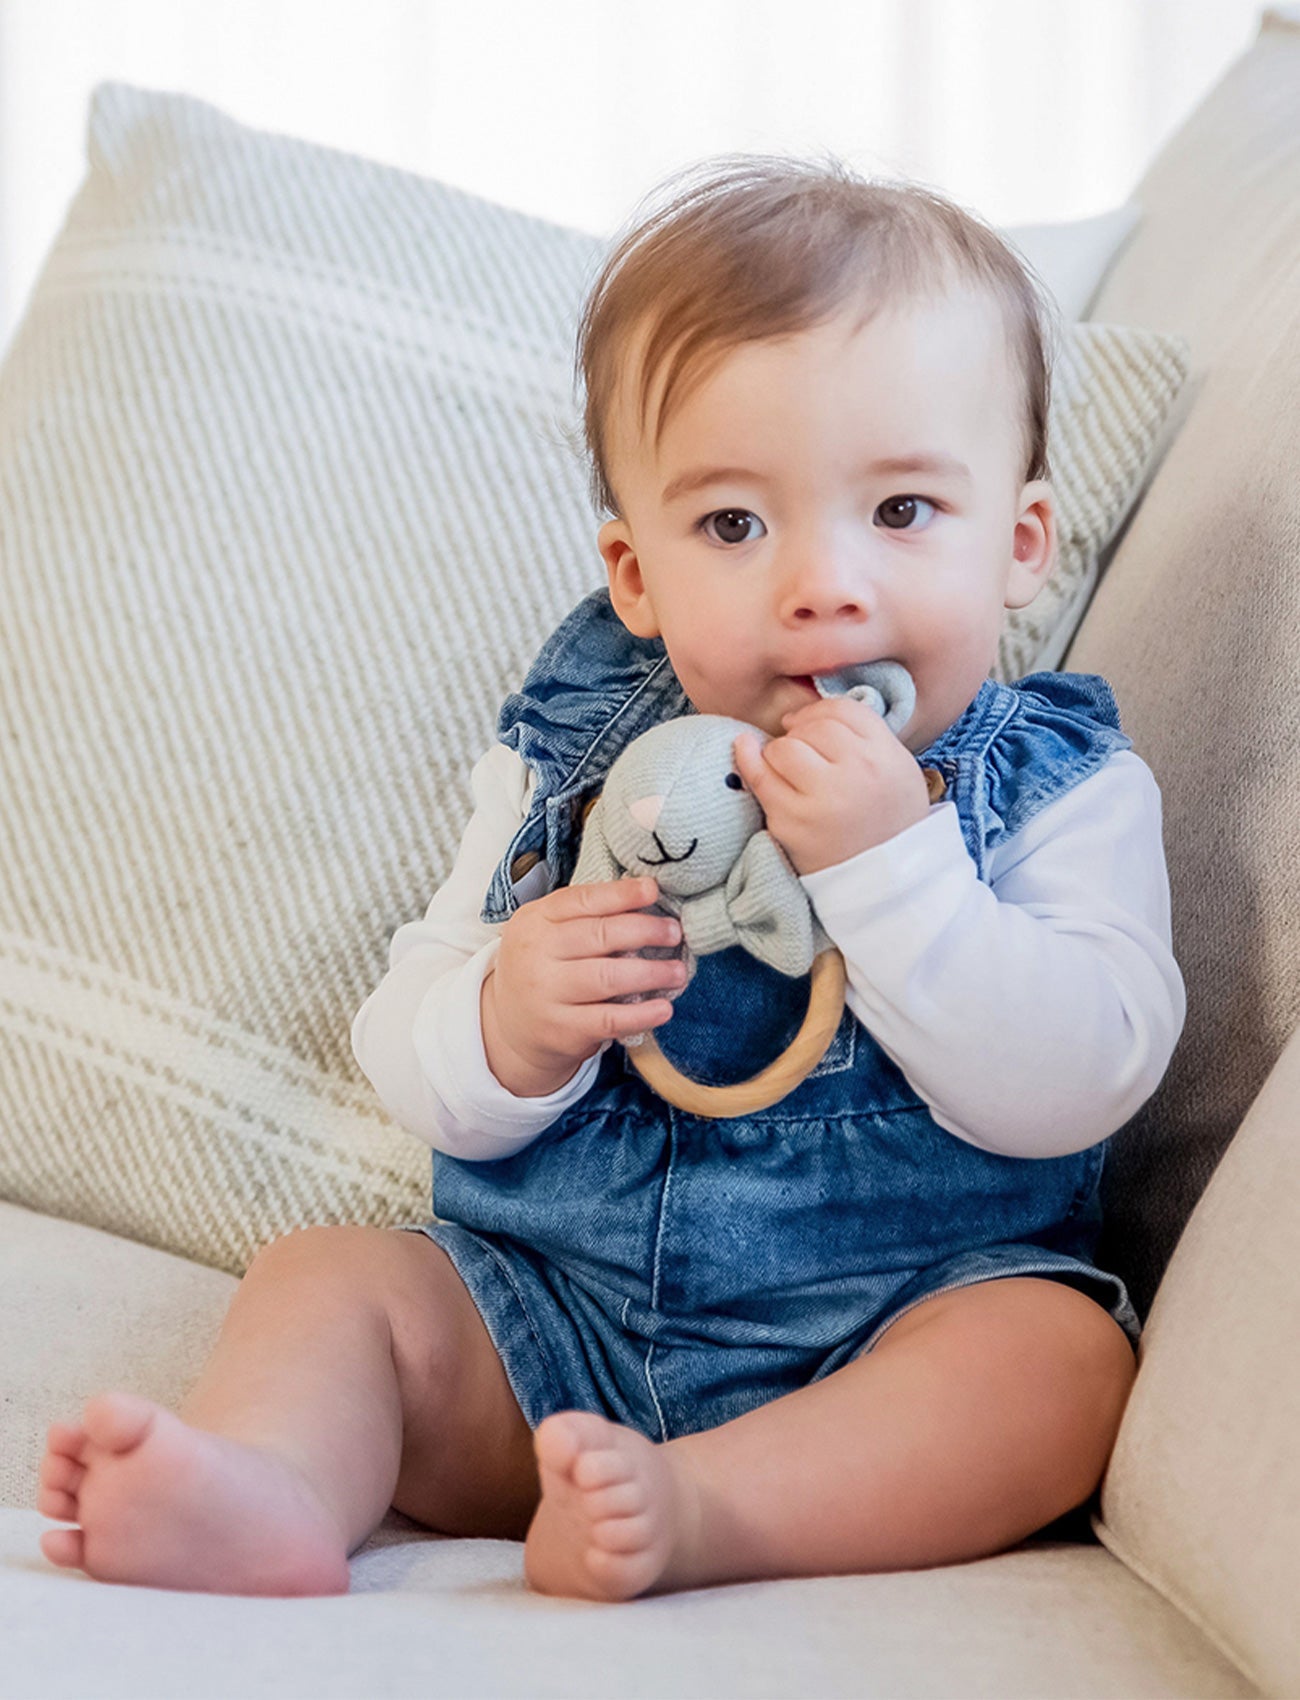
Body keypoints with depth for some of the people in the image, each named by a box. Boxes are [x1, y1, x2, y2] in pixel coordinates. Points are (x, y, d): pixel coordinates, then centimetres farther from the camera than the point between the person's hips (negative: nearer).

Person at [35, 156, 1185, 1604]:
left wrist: (887, 863, -26)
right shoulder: (571, 761, 3)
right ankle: (270, 1490, -37)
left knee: (1062, 1350, -29)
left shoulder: (1063, 791, -4)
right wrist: (502, 1032, -21)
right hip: (548, 1312, 3)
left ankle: (687, 1508, -40)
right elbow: (415, 1075, 2)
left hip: (885, 1345, -2)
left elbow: (1075, 1085, -18)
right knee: (323, 1279, -10)